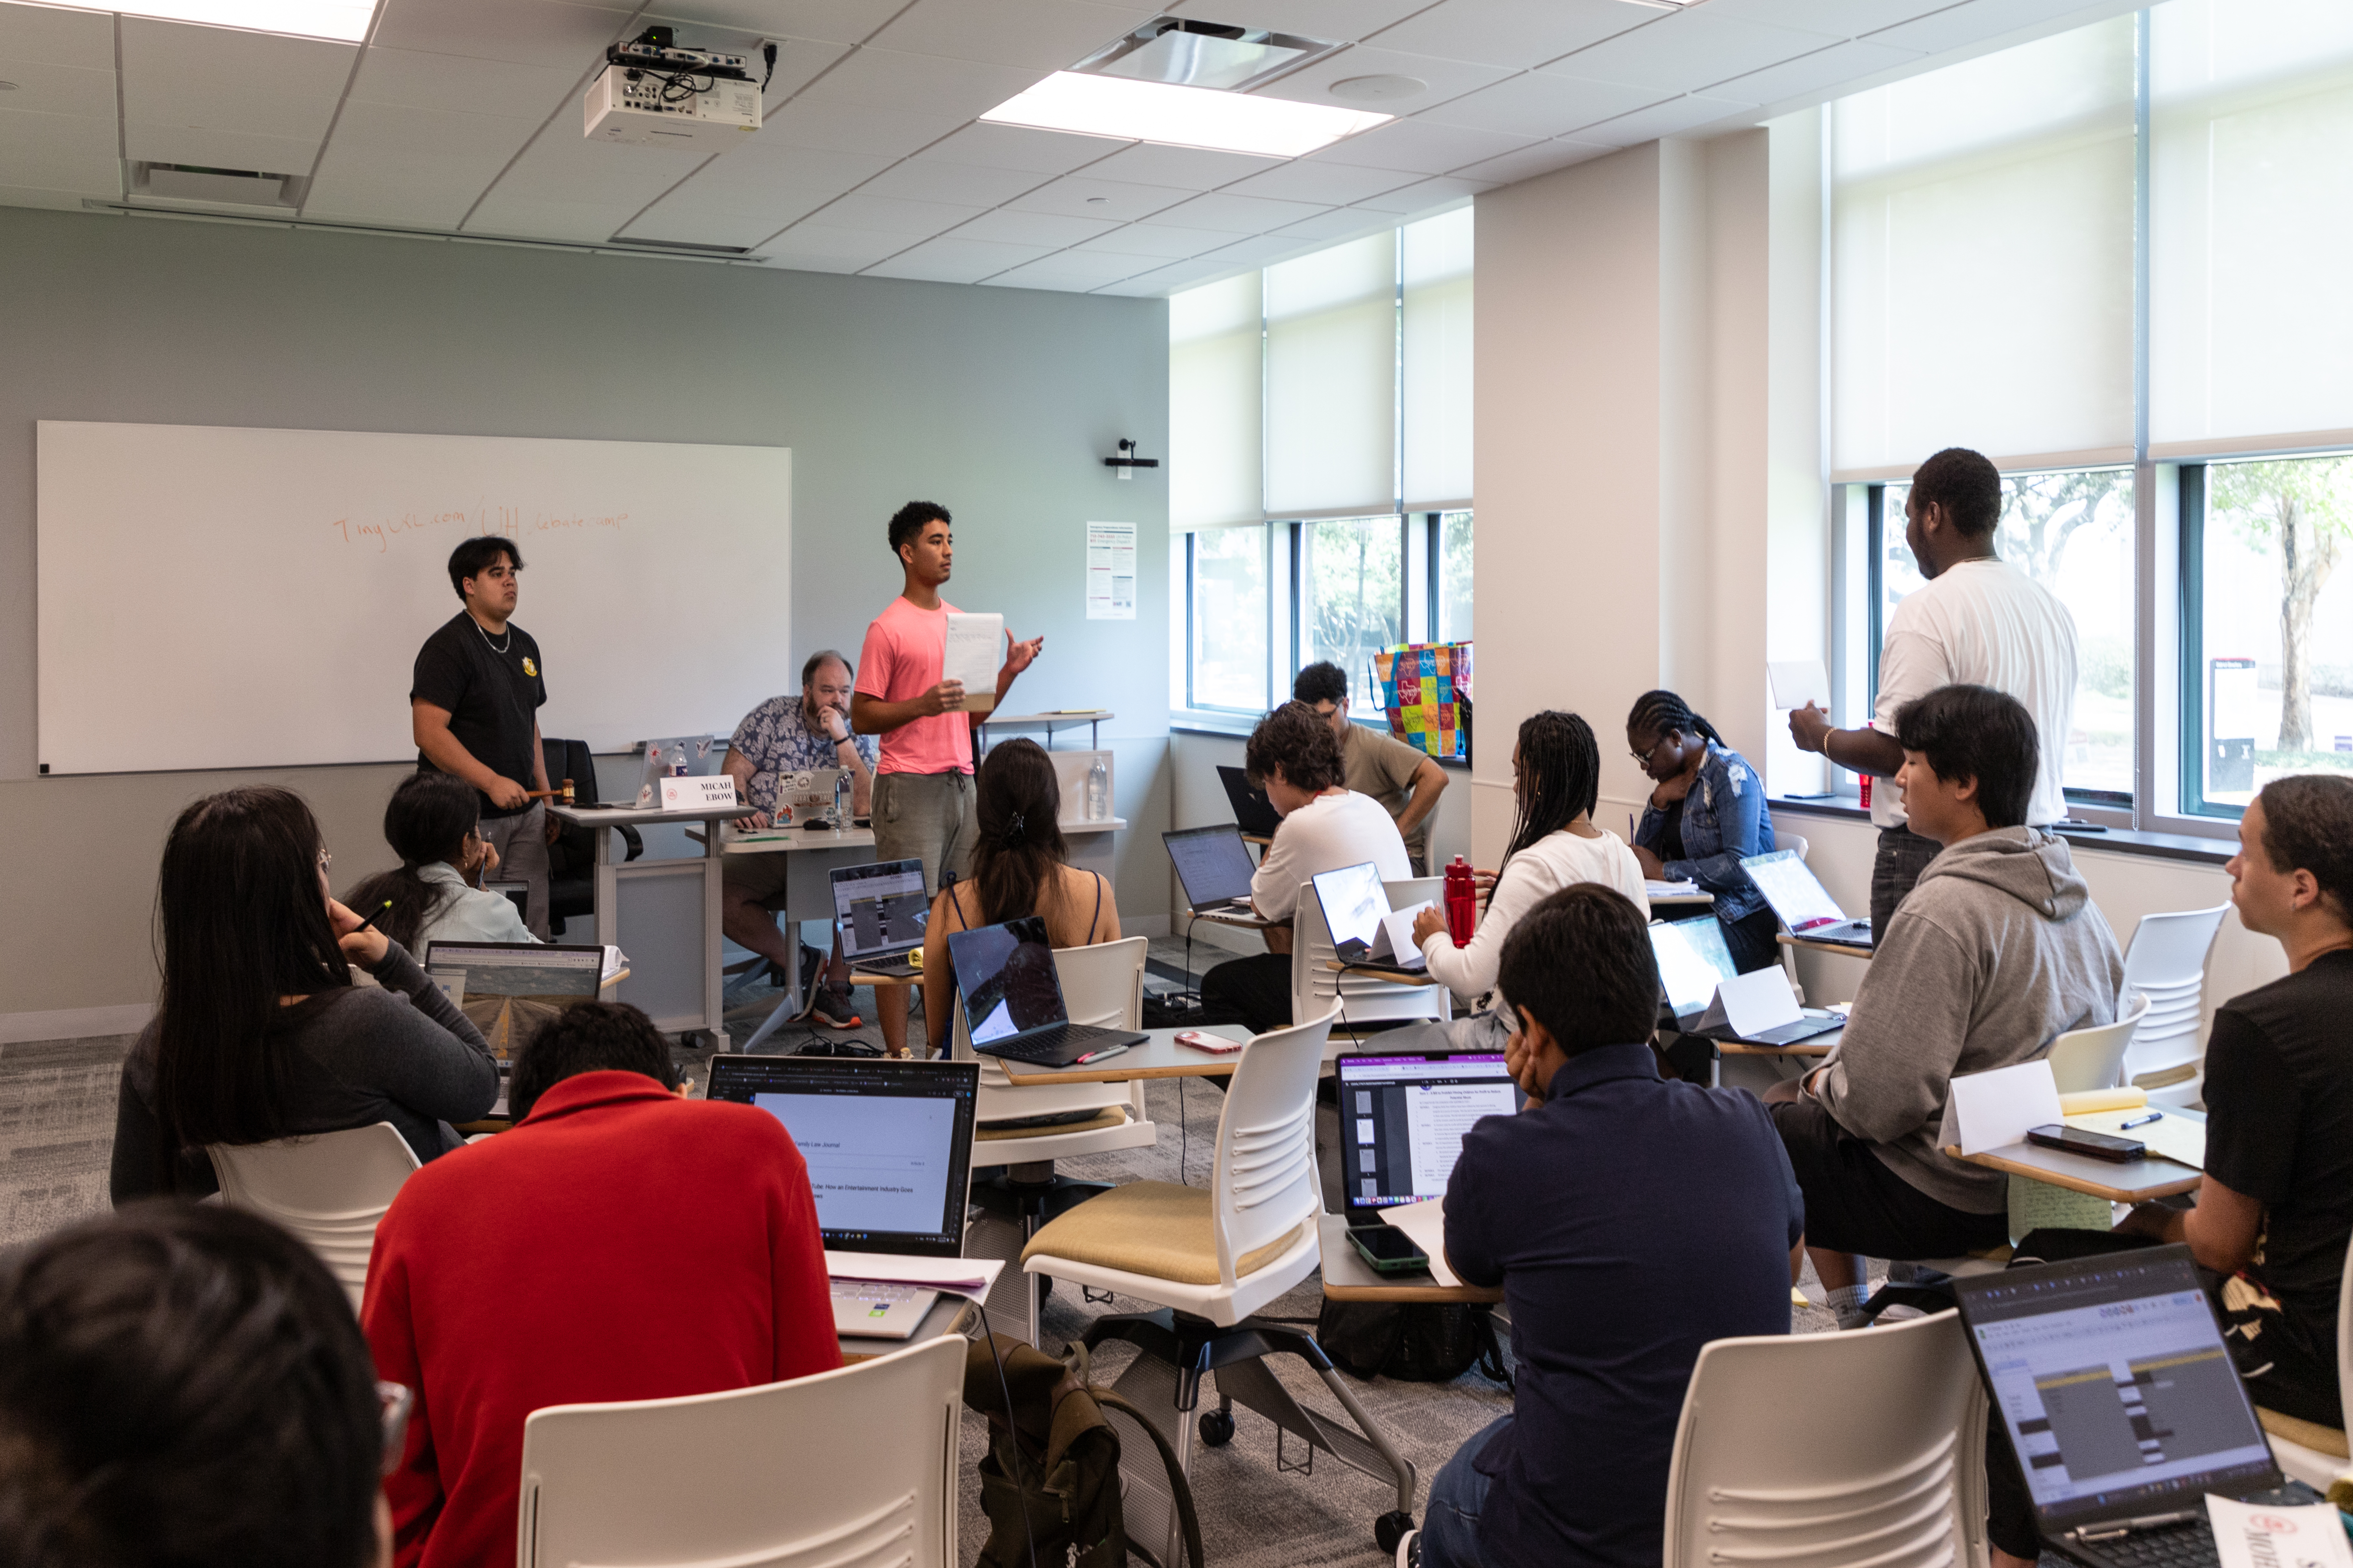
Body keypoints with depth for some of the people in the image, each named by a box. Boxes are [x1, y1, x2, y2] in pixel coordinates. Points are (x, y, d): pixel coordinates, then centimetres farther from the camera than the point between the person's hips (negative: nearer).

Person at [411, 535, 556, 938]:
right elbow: (428, 732, -18)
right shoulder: (449, 647, -11)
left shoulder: (524, 645, 14)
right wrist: (492, 782, -23)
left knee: (533, 927, 7)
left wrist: (545, 798, 16)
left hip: (526, 813, 7)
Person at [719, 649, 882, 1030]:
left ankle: (835, 987, -14)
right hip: (761, 852, 0)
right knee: (717, 895, -29)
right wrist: (740, 808, -22)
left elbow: (866, 807, -9)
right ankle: (794, 963, -8)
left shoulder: (857, 739, 7)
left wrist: (841, 739, -13)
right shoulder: (773, 716, 5)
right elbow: (735, 771, 0)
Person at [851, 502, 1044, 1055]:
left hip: (960, 782, 7)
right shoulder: (888, 628, -6)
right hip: (910, 786, -7)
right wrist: (924, 704, -20)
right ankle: (897, 1054, -2)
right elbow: (861, 716, -7)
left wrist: (1009, 671, 6)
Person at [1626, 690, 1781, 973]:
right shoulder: (1673, 776, 15)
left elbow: (1740, 865, -20)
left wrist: (1663, 871, -17)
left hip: (1741, 920, -7)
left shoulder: (1731, 774, -9)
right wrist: (1658, 801, -1)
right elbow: (1642, 854, 13)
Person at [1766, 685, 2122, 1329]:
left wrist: (1823, 1082, -3)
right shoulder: (2072, 891, 3)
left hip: (1950, 1202, -9)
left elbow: (1880, 1100, -27)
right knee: (1800, 1099, 21)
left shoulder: (1941, 912, -25)